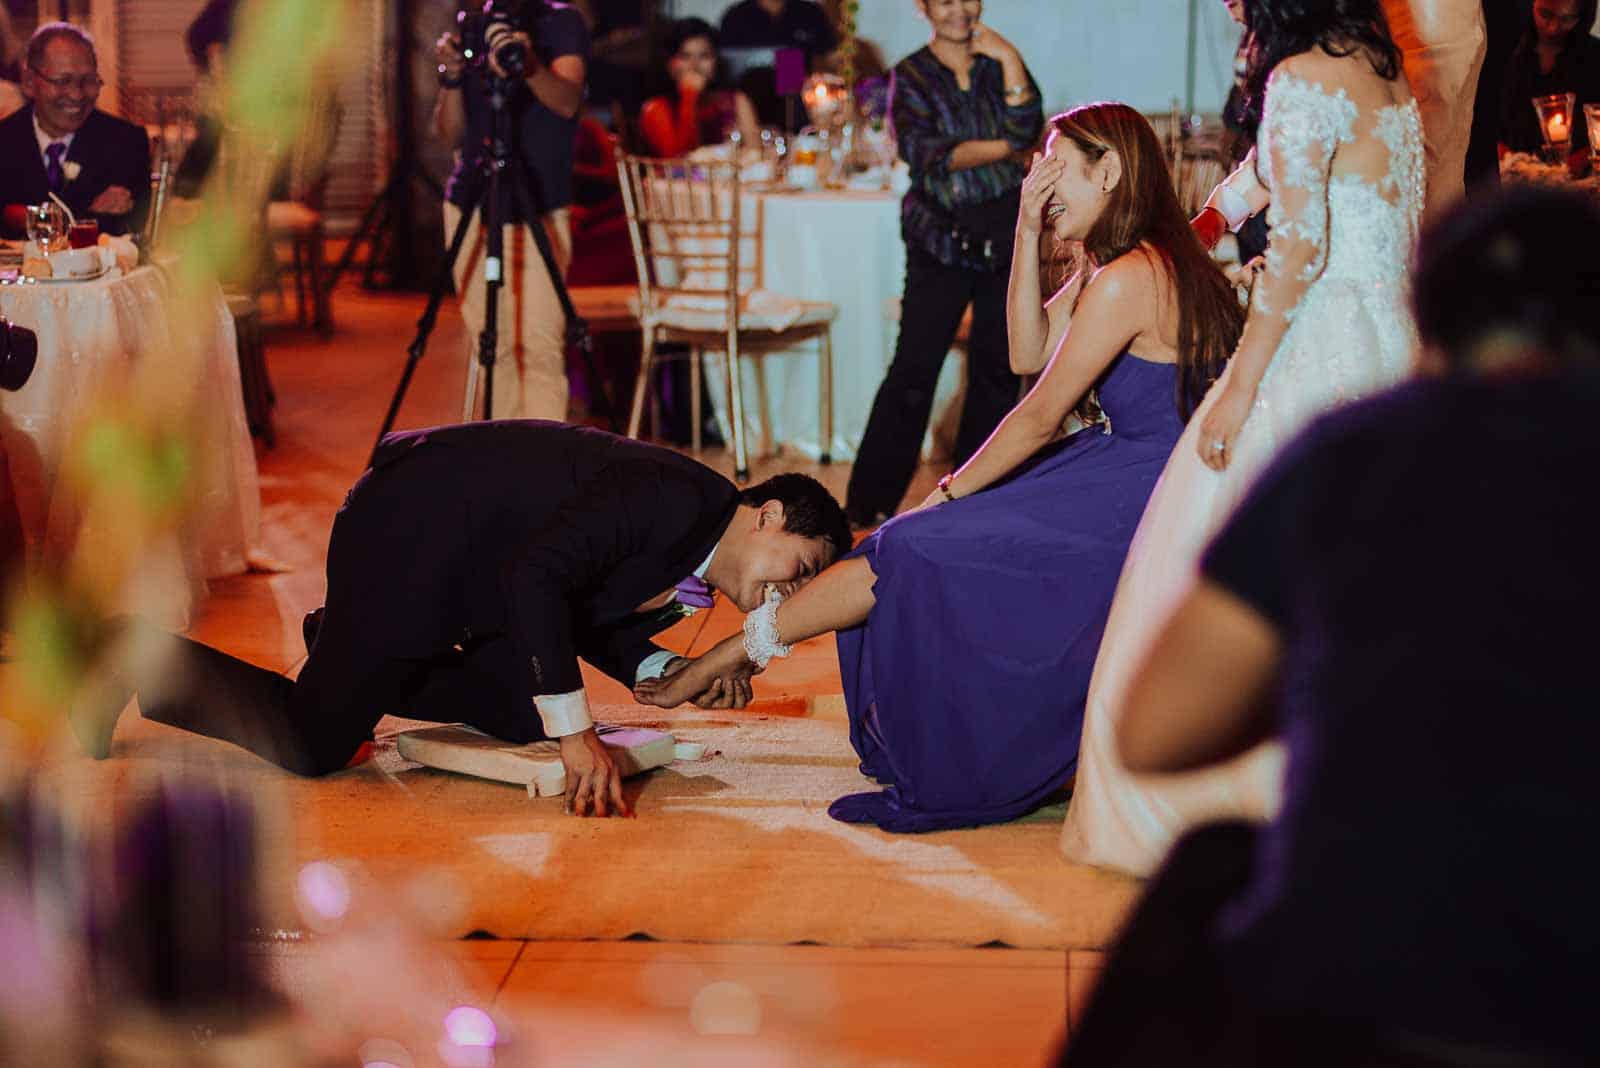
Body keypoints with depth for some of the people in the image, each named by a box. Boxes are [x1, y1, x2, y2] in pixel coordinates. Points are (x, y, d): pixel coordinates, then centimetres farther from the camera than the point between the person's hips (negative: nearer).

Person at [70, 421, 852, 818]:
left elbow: (597, 621, 16)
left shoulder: (691, 565, 7)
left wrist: (672, 676, -3)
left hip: (464, 568, 10)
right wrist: (576, 733, -31)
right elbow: (536, 578, -32)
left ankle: (349, 650, 29)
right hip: (411, 528, -10)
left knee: (527, 718, 16)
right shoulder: (676, 499, -24)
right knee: (312, 744, -8)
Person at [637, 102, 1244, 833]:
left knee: (915, 551, -8)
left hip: (1137, 509, -10)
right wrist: (1028, 235, 7)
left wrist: (946, 494, -3)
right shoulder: (1156, 260, 13)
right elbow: (1027, 350, 18)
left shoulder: (1128, 280, -19)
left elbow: (1041, 417, -15)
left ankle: (728, 654, 2)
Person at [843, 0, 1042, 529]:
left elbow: (1026, 129, -5)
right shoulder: (911, 76, 2)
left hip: (1007, 235, 3)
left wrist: (1010, 59, -9)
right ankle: (870, 501, -1)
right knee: (914, 370, -6)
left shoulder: (1000, 65, 10)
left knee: (997, 367, 6)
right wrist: (1008, 149, -10)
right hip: (943, 237, -3)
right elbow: (928, 155, -10)